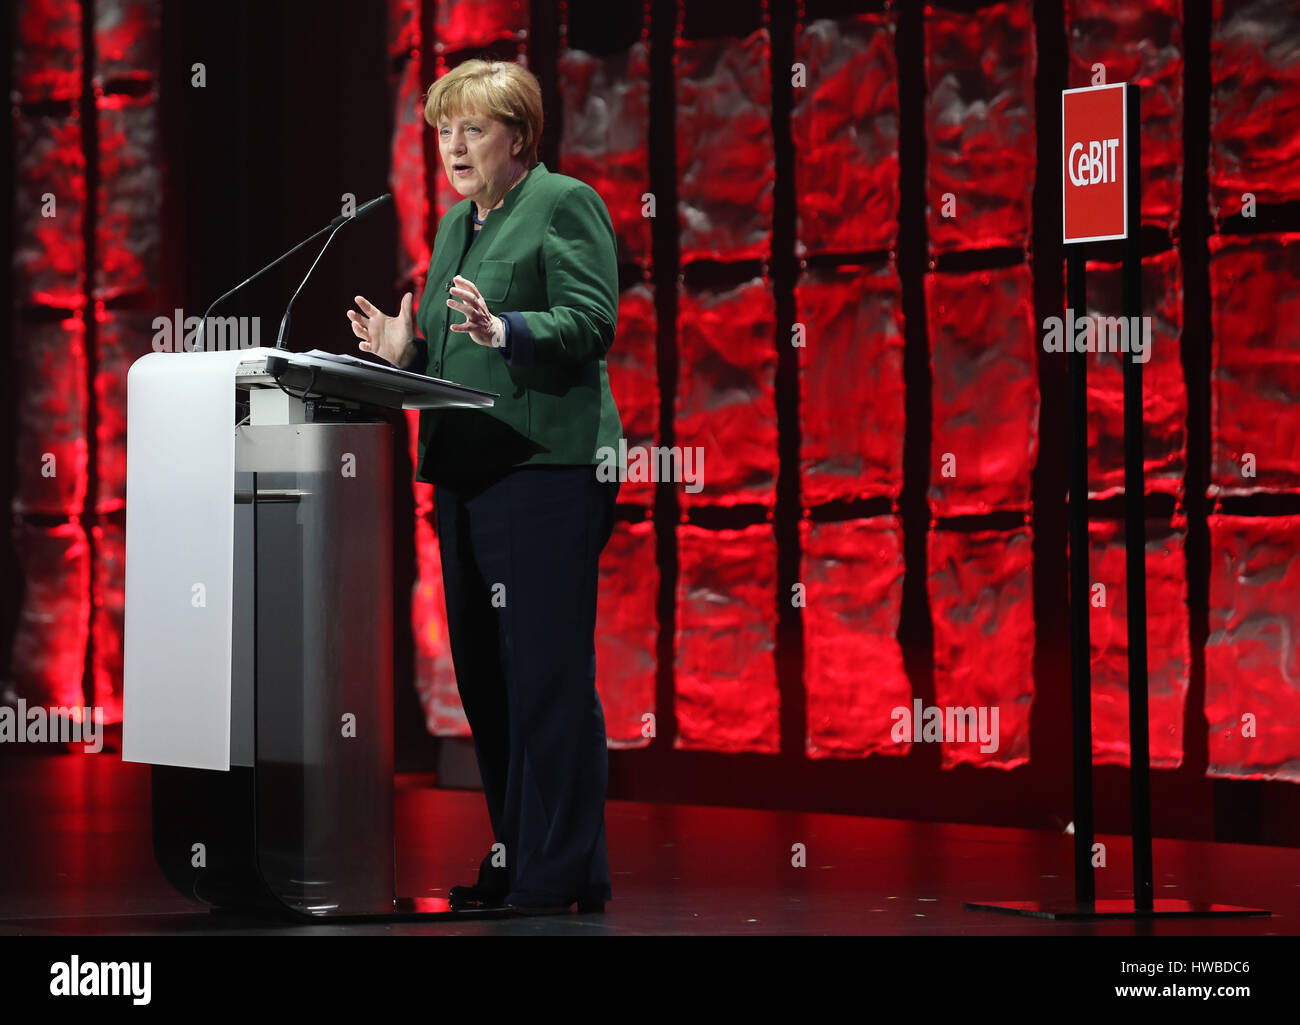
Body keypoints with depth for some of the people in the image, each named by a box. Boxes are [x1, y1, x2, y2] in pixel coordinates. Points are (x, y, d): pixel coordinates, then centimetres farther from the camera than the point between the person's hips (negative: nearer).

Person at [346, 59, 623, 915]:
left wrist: (500, 330, -28)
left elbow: (591, 323, -14)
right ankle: (513, 860, 19)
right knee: (484, 676, 12)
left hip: (545, 468, -9)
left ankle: (564, 873, -7)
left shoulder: (566, 205, -3)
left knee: (547, 675, -9)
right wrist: (406, 352, 7)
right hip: (466, 475, 9)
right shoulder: (457, 224, 22)